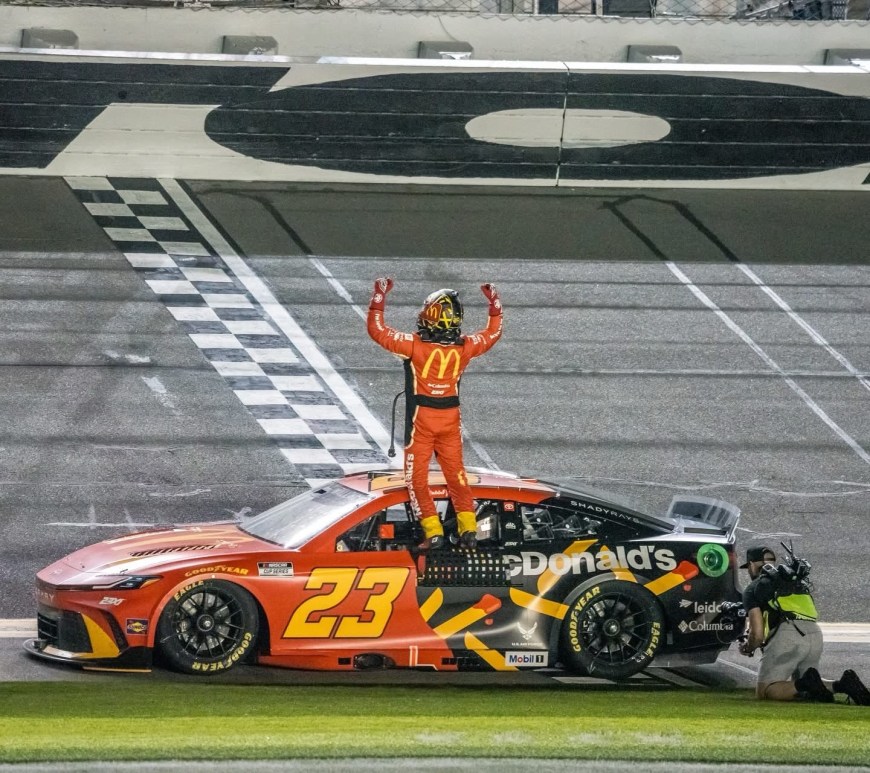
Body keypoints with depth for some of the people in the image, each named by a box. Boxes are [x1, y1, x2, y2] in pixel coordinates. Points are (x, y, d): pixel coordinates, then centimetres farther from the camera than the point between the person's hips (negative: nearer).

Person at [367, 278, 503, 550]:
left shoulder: (415, 344, -18)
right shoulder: (464, 347, -6)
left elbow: (377, 330, -12)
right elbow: (493, 333, 13)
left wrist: (379, 297, -6)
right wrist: (495, 304, 25)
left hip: (421, 418, -4)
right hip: (451, 418, 4)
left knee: (417, 476, 5)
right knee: (455, 473, 15)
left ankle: (433, 531, -1)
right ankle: (468, 528, 9)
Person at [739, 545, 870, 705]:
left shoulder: (754, 588, 11)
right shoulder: (794, 581, 31)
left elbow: (757, 633, 3)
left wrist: (748, 648, 27)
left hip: (787, 637, -6)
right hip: (815, 634, 6)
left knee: (764, 690, 0)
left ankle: (804, 685, -27)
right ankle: (842, 684, -3)